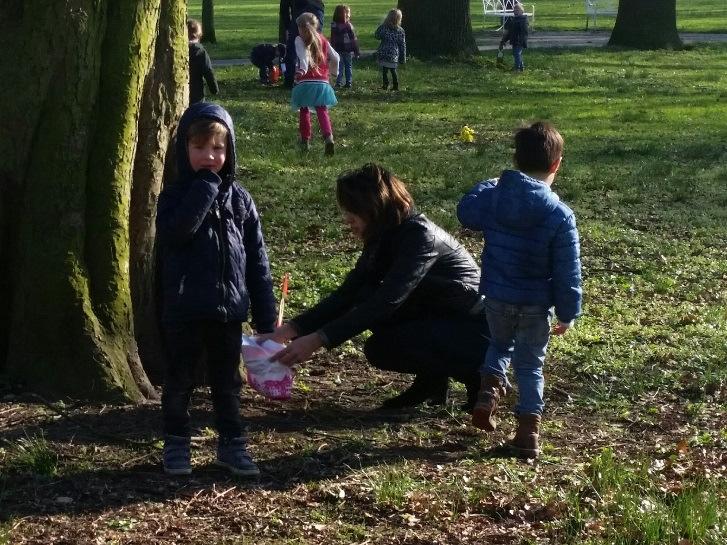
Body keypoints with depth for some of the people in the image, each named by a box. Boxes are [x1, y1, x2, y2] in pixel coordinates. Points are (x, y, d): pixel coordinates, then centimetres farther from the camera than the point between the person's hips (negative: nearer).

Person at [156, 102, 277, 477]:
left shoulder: (239, 199, 5)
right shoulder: (175, 196, -3)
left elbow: (257, 261, 6)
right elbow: (176, 232, -27)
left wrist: (265, 317, 3)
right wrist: (204, 186, -22)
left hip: (228, 310, 2)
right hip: (184, 310, -2)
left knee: (227, 382, 12)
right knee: (179, 381, 8)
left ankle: (231, 444, 22)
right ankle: (176, 445, 20)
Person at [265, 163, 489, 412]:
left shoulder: (420, 236, -25)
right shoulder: (383, 240, 1)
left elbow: (386, 301, -34)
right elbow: (347, 294, 0)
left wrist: (317, 340, -38)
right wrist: (290, 330, -11)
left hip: (476, 329, -8)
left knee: (381, 348, -24)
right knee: (366, 297, -9)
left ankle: (474, 374, -5)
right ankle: (430, 379, 3)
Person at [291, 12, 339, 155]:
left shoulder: (299, 40, 0)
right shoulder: (322, 39, 12)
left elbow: (303, 55, -19)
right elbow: (335, 57, 12)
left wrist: (302, 70, -34)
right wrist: (333, 71, 30)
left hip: (305, 82, -3)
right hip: (322, 83, 3)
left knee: (304, 111, 14)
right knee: (322, 111, 4)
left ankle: (305, 141, 17)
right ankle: (328, 137, -19)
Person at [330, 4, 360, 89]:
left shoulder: (334, 26, -3)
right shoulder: (349, 25, -11)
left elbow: (332, 40, 2)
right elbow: (354, 40, -8)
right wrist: (356, 51, -2)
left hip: (338, 50, 2)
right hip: (348, 50, -2)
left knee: (339, 67, 7)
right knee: (349, 67, 9)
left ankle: (338, 83, 1)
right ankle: (349, 83, 9)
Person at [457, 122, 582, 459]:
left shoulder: (491, 197, -7)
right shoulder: (560, 216, -15)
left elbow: (465, 213, 16)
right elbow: (568, 272, -12)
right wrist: (568, 313, -2)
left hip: (496, 296, 2)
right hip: (536, 304, -2)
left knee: (500, 344, 29)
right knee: (530, 364, 13)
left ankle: (489, 389, 7)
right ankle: (528, 430, 10)